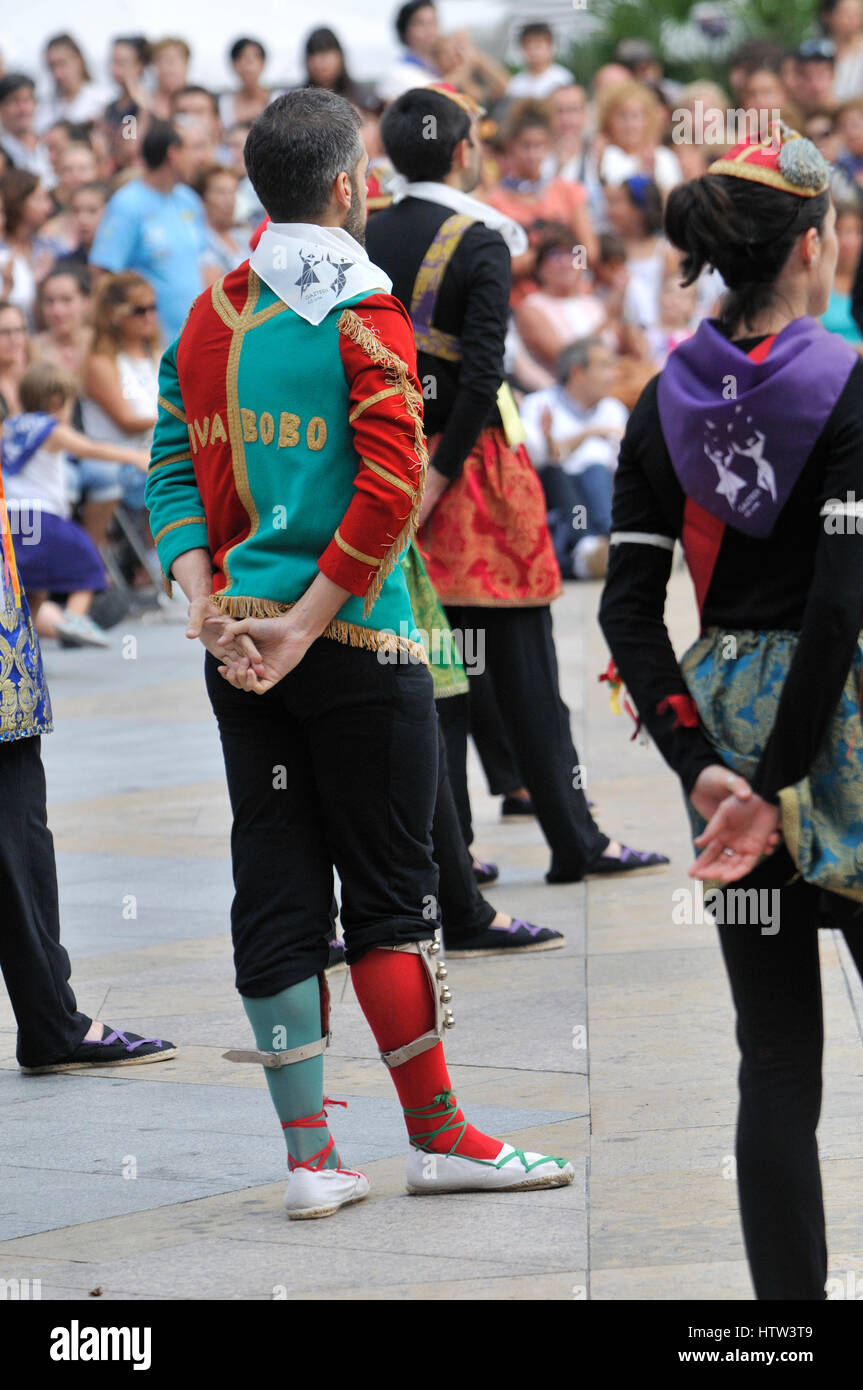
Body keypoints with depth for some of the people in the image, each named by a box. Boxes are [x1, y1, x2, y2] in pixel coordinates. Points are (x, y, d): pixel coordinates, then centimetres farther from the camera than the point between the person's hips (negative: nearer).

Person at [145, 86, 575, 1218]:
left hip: (238, 645, 6)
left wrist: (206, 603, 0)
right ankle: (437, 1135, 8)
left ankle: (310, 1158, 6)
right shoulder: (364, 316, -9)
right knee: (390, 884, 2)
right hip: (358, 647, -6)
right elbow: (392, 487, -19)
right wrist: (305, 623, -16)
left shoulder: (208, 317, 11)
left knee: (276, 891, 6)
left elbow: (174, 468, 8)